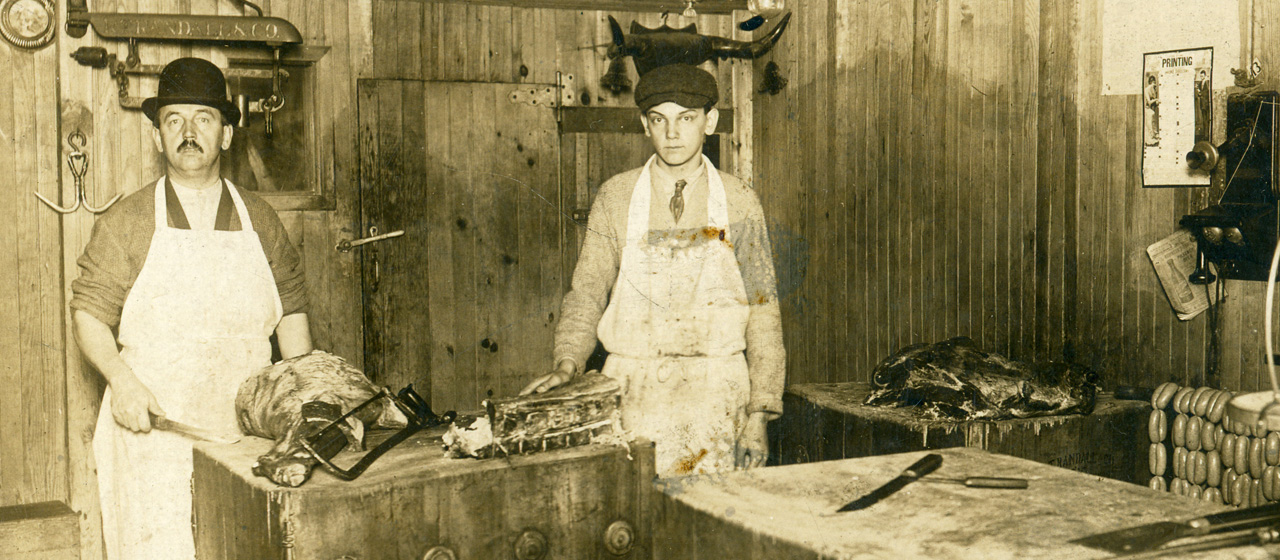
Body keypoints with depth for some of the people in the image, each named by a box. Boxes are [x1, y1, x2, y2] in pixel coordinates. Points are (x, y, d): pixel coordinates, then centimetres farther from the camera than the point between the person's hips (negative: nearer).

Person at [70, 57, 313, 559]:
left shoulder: (260, 222, 10)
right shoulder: (126, 222, 3)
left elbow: (291, 313, 16)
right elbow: (89, 313, 3)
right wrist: (121, 379, -14)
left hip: (246, 433, 2)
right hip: (152, 426, -2)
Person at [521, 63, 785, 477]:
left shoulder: (740, 204, 4)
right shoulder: (615, 199, 5)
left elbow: (763, 311, 5)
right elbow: (586, 292, 4)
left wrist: (759, 414, 0)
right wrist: (567, 363, -15)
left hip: (717, 395, 0)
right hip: (632, 395, 0)